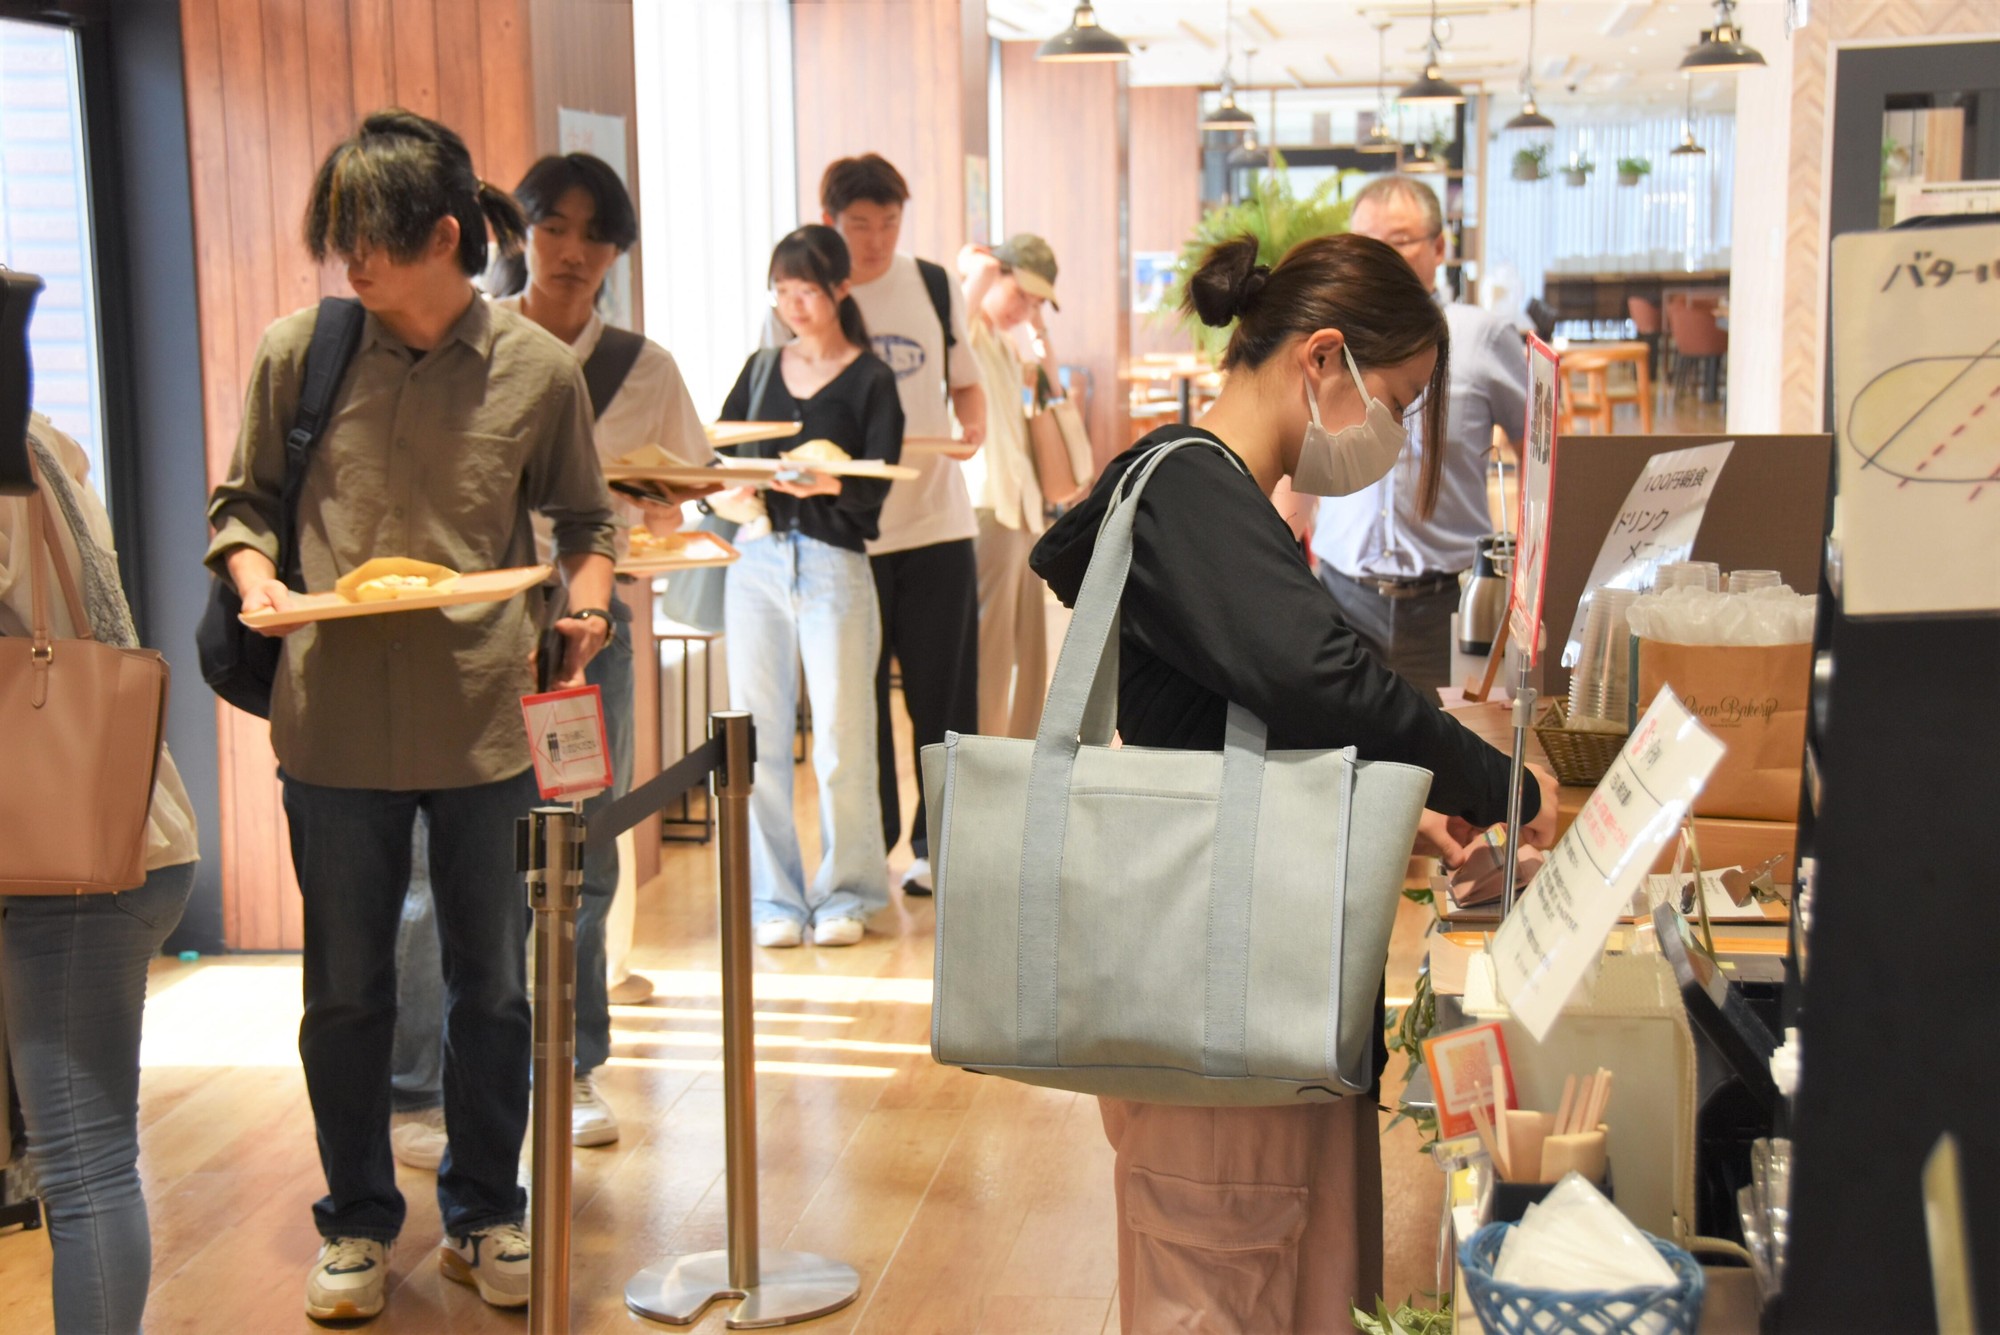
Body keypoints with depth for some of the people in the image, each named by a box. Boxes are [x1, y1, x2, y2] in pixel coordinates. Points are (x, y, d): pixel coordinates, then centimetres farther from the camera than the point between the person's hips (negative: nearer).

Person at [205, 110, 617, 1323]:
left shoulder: (539, 370, -3)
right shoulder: (300, 352, -2)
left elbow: (583, 519, 10)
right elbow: (244, 501, 8)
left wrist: (588, 602, -9)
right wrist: (257, 577, -12)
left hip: (486, 719, 0)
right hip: (337, 722, 0)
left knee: (491, 985, 12)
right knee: (346, 991, 12)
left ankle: (485, 1216, 32)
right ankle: (358, 1223, 32)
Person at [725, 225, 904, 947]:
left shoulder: (871, 379, 2)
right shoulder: (761, 369, 15)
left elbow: (877, 485, -8)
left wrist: (830, 484, -28)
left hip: (833, 562, -4)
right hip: (756, 557, 4)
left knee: (840, 736, -3)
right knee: (758, 736, 3)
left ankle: (845, 893, 12)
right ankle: (774, 897, 13)